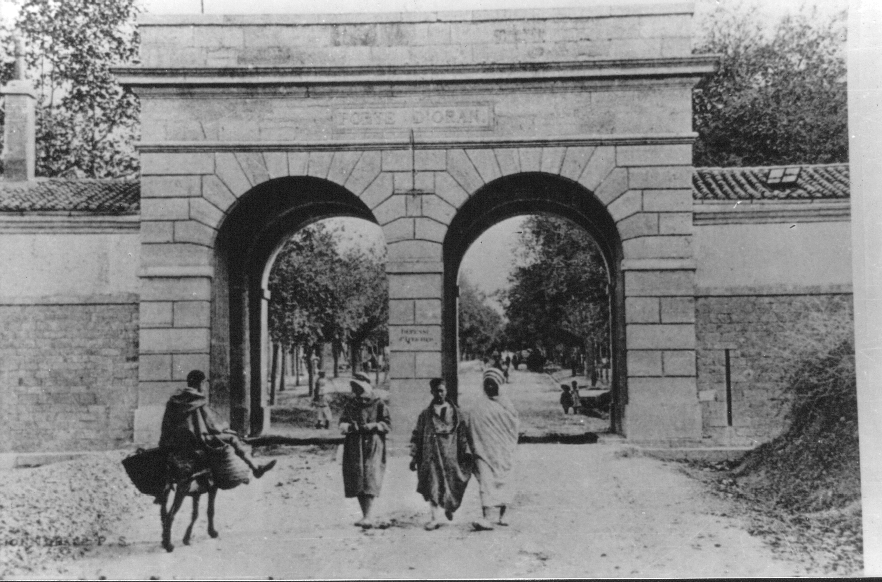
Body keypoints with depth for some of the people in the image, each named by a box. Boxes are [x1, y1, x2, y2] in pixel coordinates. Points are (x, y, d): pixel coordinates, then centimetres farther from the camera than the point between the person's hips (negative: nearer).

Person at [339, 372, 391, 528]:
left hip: (373, 446, -5)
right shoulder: (351, 404, 15)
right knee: (357, 482, 3)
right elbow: (342, 424, 11)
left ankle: (368, 516, -17)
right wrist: (350, 426, -10)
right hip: (354, 447, 5)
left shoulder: (379, 404, 2)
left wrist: (371, 426, -15)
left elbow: (387, 424, -1)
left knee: (370, 480, -14)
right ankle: (366, 516, 12)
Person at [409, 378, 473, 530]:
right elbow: (417, 436, 8)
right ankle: (435, 518, -2)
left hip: (450, 455, 0)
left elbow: (462, 433, 7)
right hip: (431, 454, 0)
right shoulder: (425, 414, 9)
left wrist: (466, 452, -2)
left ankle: (449, 508, 33)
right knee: (433, 485, -7)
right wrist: (413, 457, 4)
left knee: (452, 484, 3)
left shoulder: (455, 413, 9)